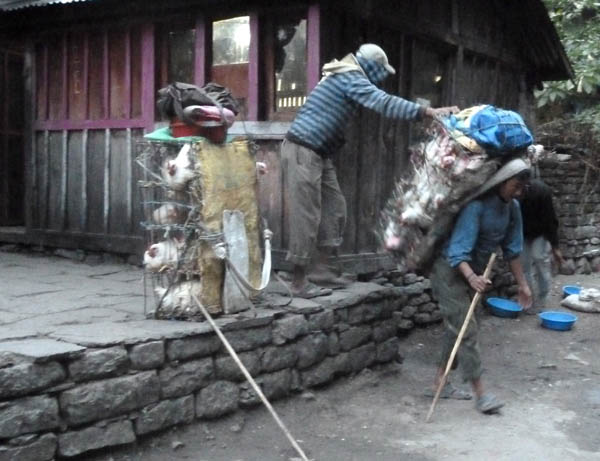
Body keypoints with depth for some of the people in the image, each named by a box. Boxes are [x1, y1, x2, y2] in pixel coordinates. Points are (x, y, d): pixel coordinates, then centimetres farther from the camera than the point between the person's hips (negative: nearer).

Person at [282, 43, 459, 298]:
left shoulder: (345, 78, 21)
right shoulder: (352, 78, -12)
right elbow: (385, 103, -24)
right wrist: (428, 111, -27)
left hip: (318, 153, 10)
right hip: (303, 152, -10)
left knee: (334, 206, 10)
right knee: (306, 215, -9)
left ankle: (321, 268, 16)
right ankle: (299, 282, -4)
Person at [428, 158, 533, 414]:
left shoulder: (511, 208, -1)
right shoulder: (477, 206, -26)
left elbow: (511, 249, 9)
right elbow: (458, 251, -31)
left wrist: (522, 284, 11)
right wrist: (471, 277, -47)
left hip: (474, 271, 8)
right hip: (451, 269, -8)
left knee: (457, 327, 13)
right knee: (466, 330, -9)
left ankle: (439, 382, 24)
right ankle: (480, 393, -4)